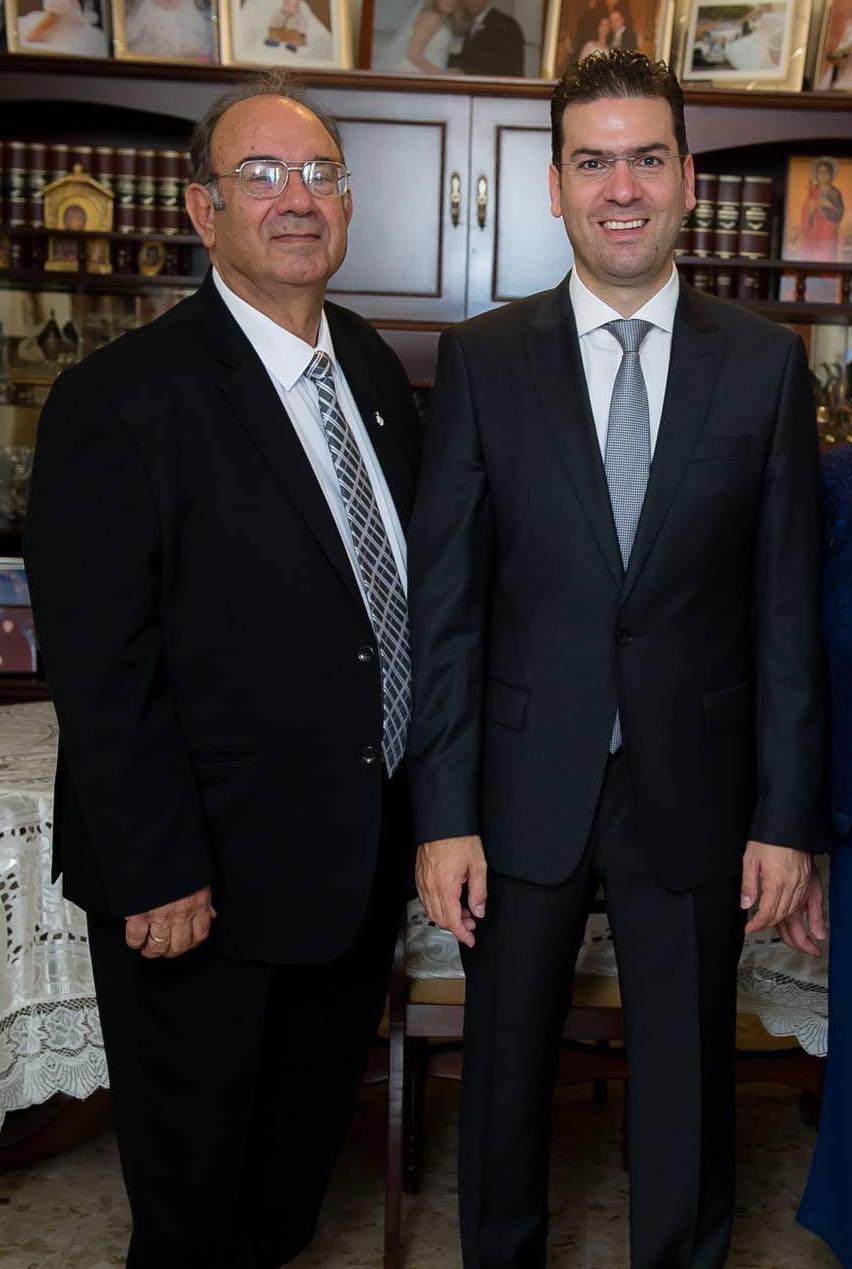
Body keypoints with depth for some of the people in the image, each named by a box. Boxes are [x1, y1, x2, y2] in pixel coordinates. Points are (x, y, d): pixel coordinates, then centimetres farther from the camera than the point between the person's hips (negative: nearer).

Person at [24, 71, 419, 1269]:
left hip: (368, 853, 7)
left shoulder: (374, 368, 4)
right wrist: (160, 875, -18)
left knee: (312, 1128, 27)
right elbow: (100, 670, -19)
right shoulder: (119, 401, -18)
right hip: (208, 881, -6)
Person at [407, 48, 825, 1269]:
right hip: (526, 787, 0)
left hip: (694, 790, 0)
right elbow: (444, 601, -4)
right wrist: (444, 813, -7)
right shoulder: (481, 357, -2)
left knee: (689, 1079, 16)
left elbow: (789, 606, -1)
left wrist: (787, 816, -2)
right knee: (505, 1066, 18)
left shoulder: (767, 361, -1)